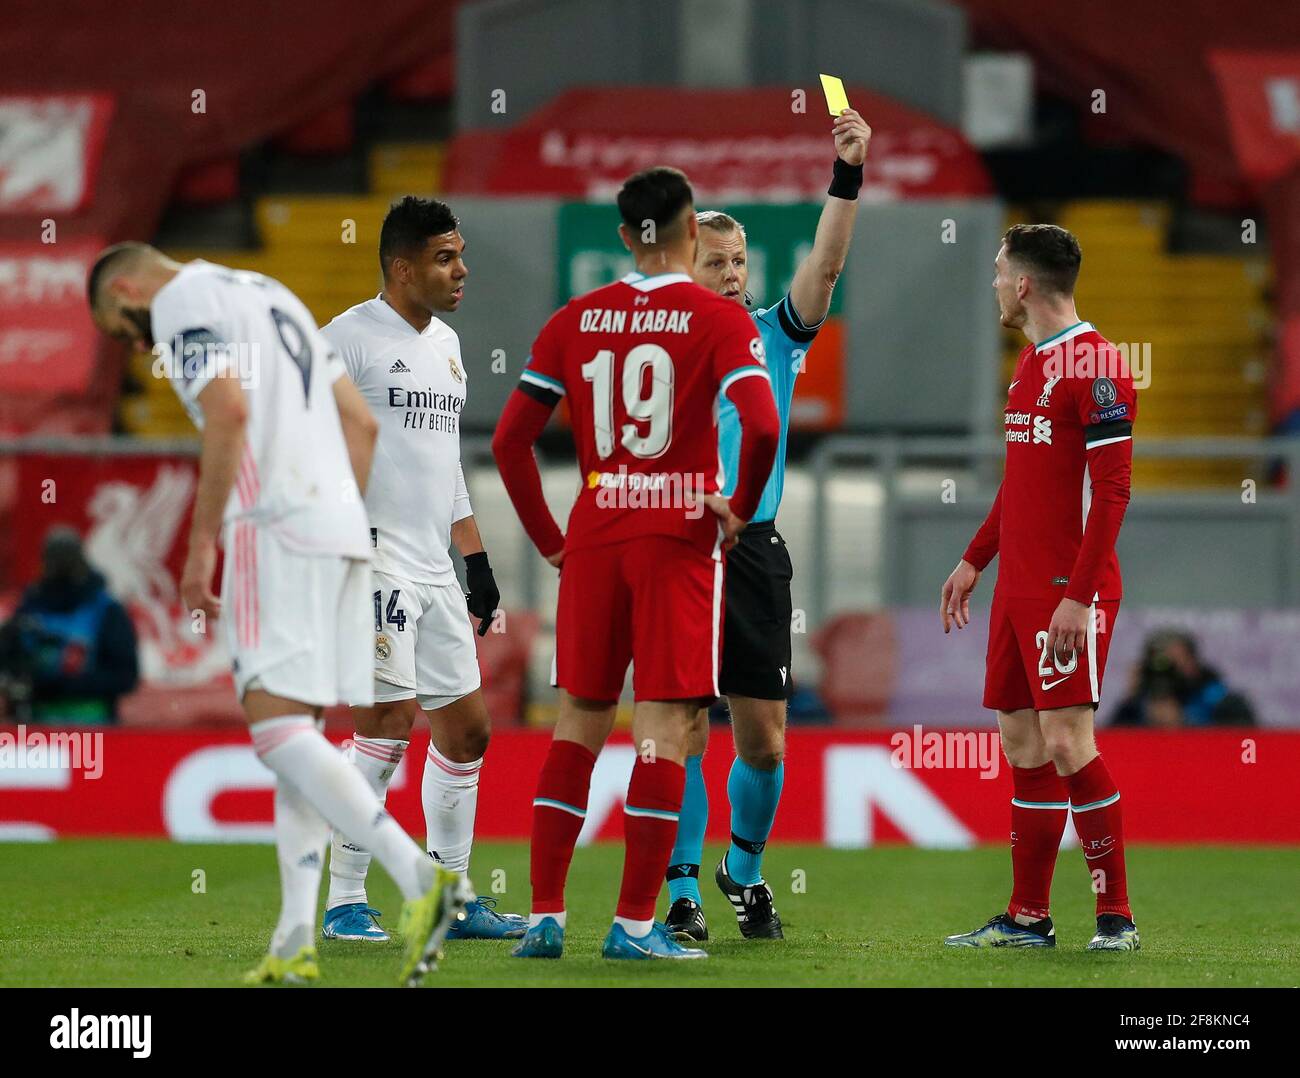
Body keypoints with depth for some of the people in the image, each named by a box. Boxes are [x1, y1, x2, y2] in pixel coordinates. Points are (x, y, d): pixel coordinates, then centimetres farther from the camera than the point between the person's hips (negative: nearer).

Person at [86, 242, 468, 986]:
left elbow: (229, 411, -18)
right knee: (299, 731, 9)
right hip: (342, 525, 9)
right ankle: (295, 945, 4)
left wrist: (201, 546, -14)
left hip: (276, 530, -9)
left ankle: (421, 876, -27)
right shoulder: (273, 294, 26)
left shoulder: (182, 301, -2)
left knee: (277, 726, -13)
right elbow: (361, 423, 24)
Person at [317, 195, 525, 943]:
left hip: (434, 570, 9)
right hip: (374, 561, -9)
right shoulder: (352, 337, -7)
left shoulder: (446, 344, 19)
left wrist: (478, 563, 23)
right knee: (392, 715, -16)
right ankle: (345, 902, -9)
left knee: (467, 726, 9)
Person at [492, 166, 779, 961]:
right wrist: (741, 508, -4)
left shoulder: (575, 321, 7)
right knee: (665, 723, -1)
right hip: (680, 537, -4)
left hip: (593, 538, 4)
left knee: (579, 720, 11)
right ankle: (635, 923, -4)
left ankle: (546, 917, 8)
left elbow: (510, 439, 7)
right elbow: (762, 426, -20)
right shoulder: (719, 320, -5)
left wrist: (550, 538, 13)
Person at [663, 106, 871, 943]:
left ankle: (745, 872, 26)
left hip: (754, 552, 2)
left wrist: (849, 173, -17)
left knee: (763, 741, 4)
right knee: (684, 733, -5)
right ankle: (683, 892, 3)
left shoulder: (774, 336, 7)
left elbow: (827, 262, -6)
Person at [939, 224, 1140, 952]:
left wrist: (1079, 596, -22)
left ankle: (1117, 914, -4)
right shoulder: (1031, 362, 16)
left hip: (1069, 591, -9)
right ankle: (1028, 918, 13)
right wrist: (975, 561, 24)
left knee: (1065, 742, -11)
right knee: (1023, 742, 9)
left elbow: (1112, 489, -17)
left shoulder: (1095, 366, -13)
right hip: (1019, 586, 9)